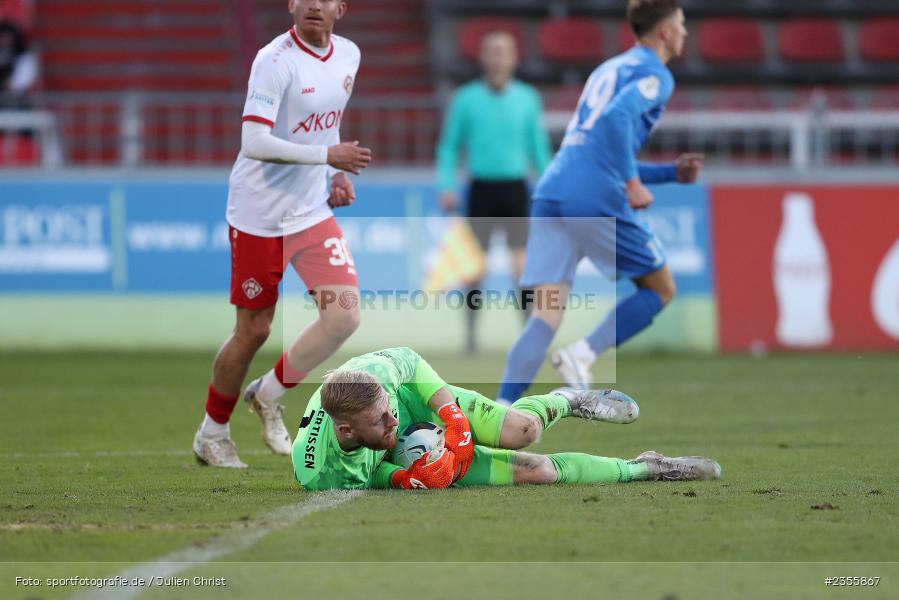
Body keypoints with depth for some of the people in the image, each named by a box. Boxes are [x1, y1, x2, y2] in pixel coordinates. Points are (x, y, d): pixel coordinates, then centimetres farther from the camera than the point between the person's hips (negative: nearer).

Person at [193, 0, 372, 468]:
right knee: (253, 331, 2)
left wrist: (337, 176, 8)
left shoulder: (348, 55, 5)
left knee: (344, 316, -8)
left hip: (313, 212, 6)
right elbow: (254, 143, -26)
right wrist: (327, 155, -27)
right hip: (259, 215, -6)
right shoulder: (275, 61, -18)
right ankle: (212, 432, 23)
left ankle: (269, 395, 14)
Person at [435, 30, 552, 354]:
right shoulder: (466, 99, 3)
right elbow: (449, 145, 8)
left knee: (521, 264, -8)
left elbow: (539, 147, 12)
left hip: (515, 189, 0)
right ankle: (471, 333, 9)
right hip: (481, 189, 0)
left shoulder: (527, 98, 6)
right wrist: (447, 186, -3)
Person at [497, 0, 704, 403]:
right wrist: (633, 183, -14)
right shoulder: (654, 74, 2)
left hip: (551, 193, 7)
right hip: (596, 201, -7)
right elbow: (617, 118, -18)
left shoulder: (608, 69, 29)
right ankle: (583, 353, -6)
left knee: (545, 318, -1)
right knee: (661, 290, 13)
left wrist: (672, 172, 30)